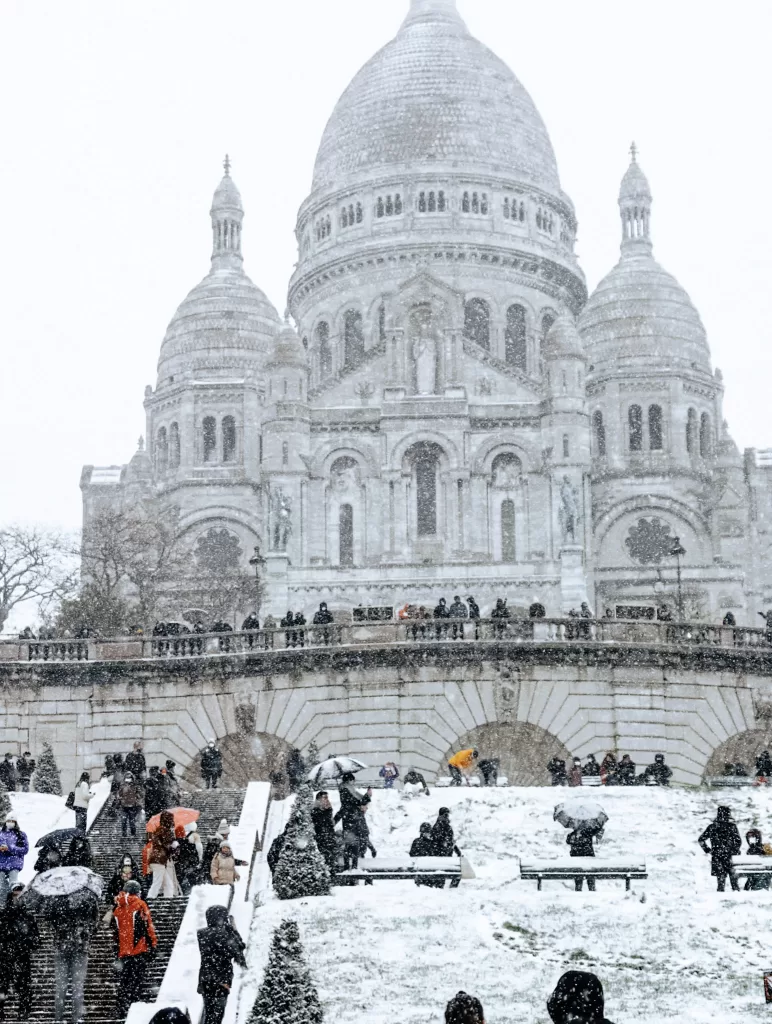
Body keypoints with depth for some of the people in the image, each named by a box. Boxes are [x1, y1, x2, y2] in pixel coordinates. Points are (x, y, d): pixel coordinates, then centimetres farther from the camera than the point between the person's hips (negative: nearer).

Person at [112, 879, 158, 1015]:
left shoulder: (118, 909, 15)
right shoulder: (140, 905, -3)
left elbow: (115, 933, 19)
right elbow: (147, 927, -10)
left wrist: (117, 953, 25)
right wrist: (153, 945, -5)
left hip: (124, 951, 6)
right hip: (140, 950, -6)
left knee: (124, 981, 14)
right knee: (137, 980, -6)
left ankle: (121, 1008, 14)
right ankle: (130, 1008, -16)